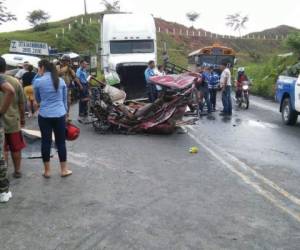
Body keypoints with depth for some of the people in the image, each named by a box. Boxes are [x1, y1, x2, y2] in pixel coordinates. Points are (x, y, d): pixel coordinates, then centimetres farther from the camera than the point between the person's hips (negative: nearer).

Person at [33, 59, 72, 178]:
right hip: (60, 115, 2)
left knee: (46, 142, 6)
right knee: (61, 142, 9)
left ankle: (47, 171, 14)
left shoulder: (38, 81, -5)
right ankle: (64, 170, 15)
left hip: (44, 116, -2)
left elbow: (37, 99, 10)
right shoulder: (61, 81, 4)